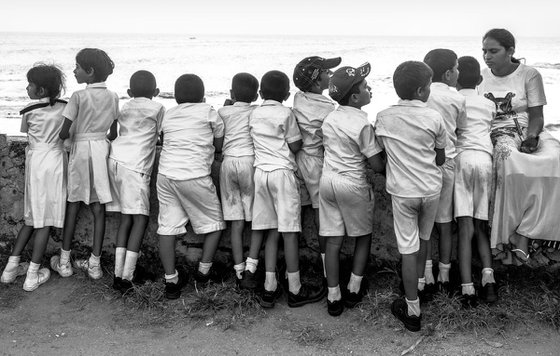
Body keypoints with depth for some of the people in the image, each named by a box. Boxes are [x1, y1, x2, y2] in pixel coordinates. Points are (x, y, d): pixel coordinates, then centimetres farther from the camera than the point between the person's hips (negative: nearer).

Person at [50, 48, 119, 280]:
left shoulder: (78, 97, -9)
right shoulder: (113, 97, 4)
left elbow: (64, 132, -9)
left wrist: (60, 138, 11)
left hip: (81, 148, -3)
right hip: (102, 149, 3)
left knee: (73, 205, 8)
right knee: (98, 208, 5)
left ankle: (64, 261, 16)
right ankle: (95, 263, 10)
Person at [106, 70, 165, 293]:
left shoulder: (125, 108, 22)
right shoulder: (157, 108, 8)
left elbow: (113, 135, 23)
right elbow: (161, 136, 16)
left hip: (114, 160, 6)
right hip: (135, 166, -6)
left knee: (126, 217, 8)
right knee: (140, 218, -5)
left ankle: (118, 274, 2)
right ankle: (127, 277, -14)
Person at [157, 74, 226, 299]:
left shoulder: (168, 115, 16)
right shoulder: (208, 112, 4)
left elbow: (167, 142, 18)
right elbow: (219, 147, 8)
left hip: (165, 173, 5)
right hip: (195, 176, -4)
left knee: (167, 226, 7)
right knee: (214, 222, 15)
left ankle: (171, 281, 9)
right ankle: (203, 270, 17)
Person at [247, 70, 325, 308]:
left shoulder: (254, 115, 10)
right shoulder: (286, 114, -6)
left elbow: (258, 141, 14)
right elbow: (295, 147, -3)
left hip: (260, 171, 5)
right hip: (282, 172, -5)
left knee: (272, 232, 9)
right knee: (289, 232, -1)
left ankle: (269, 289, 8)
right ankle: (295, 291, 5)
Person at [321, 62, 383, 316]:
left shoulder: (329, 119, 5)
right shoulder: (362, 124, -15)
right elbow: (374, 161, -13)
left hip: (328, 179, 5)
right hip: (353, 183, -5)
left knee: (333, 240, 8)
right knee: (363, 235, 16)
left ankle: (333, 297, 13)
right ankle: (354, 289, 21)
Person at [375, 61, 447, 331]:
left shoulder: (383, 117, -6)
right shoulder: (433, 118, -9)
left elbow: (382, 153, 3)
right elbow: (440, 159, 1)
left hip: (402, 191, -1)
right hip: (430, 188, 1)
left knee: (408, 248, 4)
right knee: (423, 238, 23)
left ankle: (413, 311, 9)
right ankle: (419, 285, 43)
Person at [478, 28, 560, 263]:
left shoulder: (529, 75, 5)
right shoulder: (480, 78, 11)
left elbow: (536, 115, 2)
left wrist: (531, 136, -18)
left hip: (526, 131, 0)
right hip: (492, 135, 0)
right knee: (508, 159, -36)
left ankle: (520, 232, -29)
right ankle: (515, 235, -30)